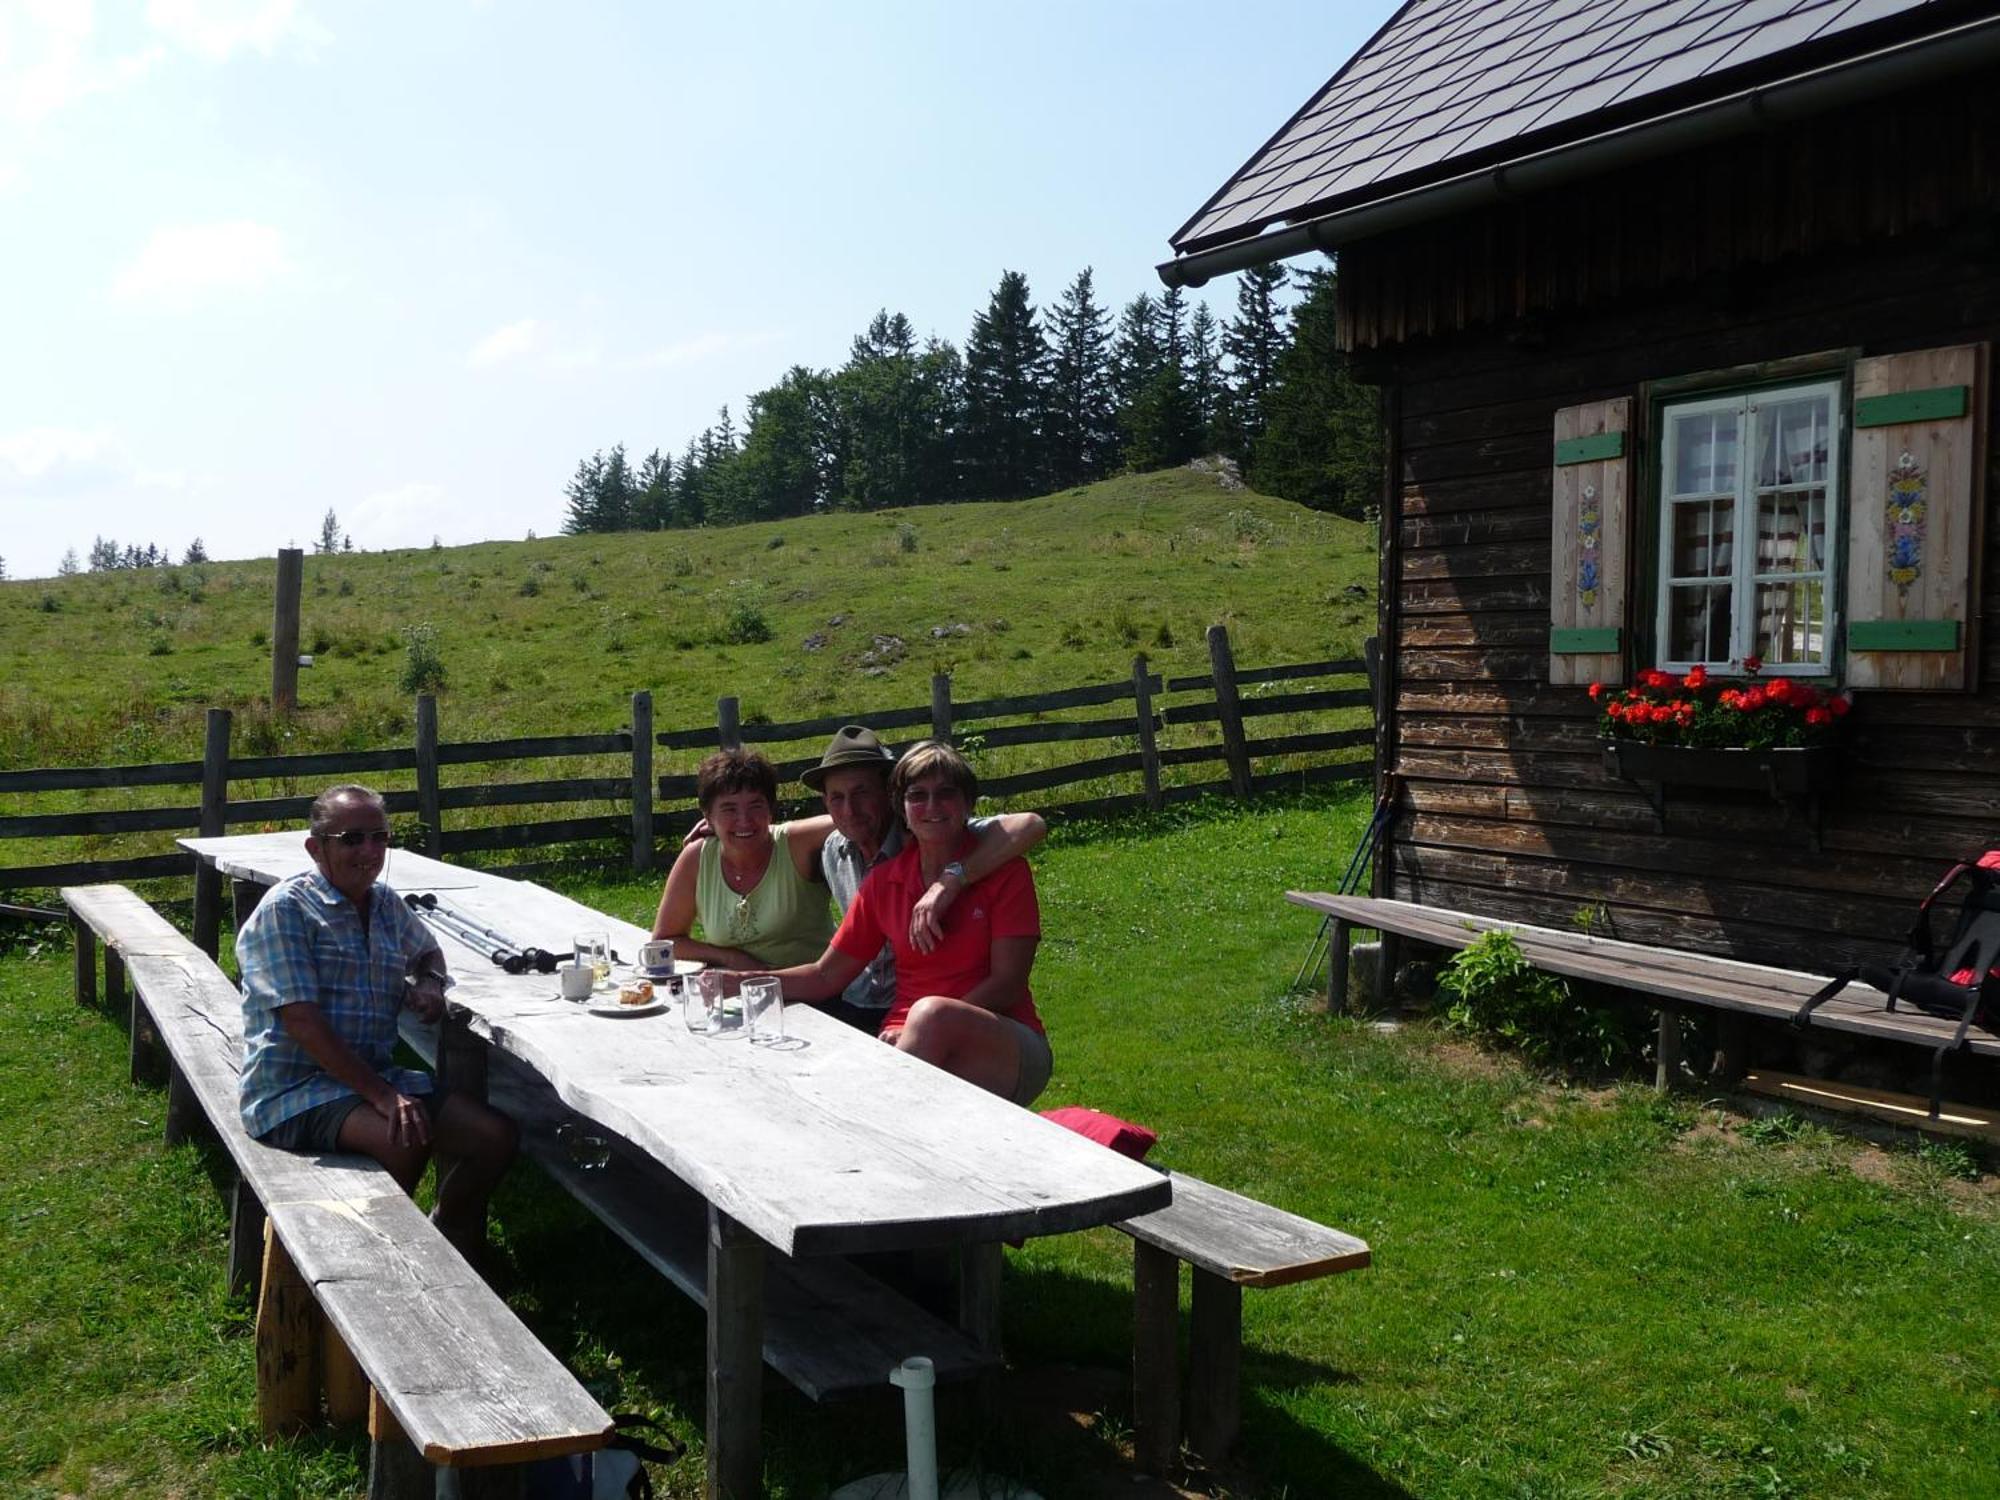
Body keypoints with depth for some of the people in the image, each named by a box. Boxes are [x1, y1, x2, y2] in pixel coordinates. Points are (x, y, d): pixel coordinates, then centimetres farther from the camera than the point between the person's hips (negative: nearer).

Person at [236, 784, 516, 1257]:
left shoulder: (386, 904, 12)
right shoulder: (285, 909, -10)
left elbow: (427, 952, 34)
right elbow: (302, 1023, -18)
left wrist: (430, 984, 8)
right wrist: (381, 1094, -24)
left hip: (374, 1073, 7)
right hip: (292, 1089, -7)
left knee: (494, 1136, -10)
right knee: (407, 1138, -33)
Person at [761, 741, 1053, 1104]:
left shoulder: (1004, 870, 0)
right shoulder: (883, 881, 11)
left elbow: (1007, 983, -7)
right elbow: (827, 975, 14)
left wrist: (926, 1027, -18)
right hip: (906, 1046, 2)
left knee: (931, 1011, -35)